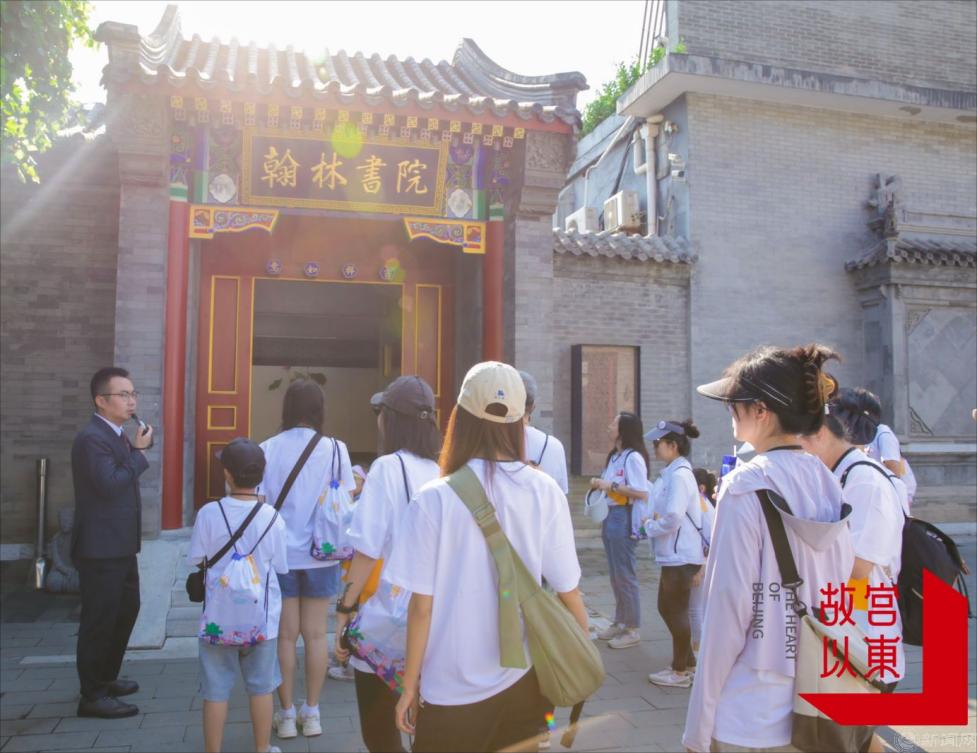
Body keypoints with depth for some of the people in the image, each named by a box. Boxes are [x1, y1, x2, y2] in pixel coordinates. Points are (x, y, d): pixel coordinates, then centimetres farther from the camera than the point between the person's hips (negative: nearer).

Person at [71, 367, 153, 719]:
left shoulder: (116, 436, 14)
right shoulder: (92, 438, -18)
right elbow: (109, 484, -27)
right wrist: (138, 451, -19)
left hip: (119, 545, 11)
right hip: (101, 547, -11)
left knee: (127, 609, 21)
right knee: (99, 619, -1)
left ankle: (106, 678, 36)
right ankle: (92, 696, 12)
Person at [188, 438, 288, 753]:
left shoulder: (209, 514, -13)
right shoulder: (273, 517, -10)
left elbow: (195, 560, -5)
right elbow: (281, 567, -3)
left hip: (219, 617, -1)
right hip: (261, 618, 1)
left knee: (216, 690, 11)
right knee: (261, 687, 15)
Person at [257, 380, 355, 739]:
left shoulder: (268, 449, -5)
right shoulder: (335, 449, -6)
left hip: (280, 554, 0)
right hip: (320, 555, 0)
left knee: (285, 635, 9)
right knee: (315, 633, 10)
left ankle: (286, 715, 18)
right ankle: (312, 713, 20)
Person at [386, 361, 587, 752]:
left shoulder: (434, 499, -15)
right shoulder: (545, 492, -9)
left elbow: (422, 606, -11)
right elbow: (568, 593, -4)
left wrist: (409, 685, 3)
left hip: (454, 689, -2)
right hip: (524, 680, 3)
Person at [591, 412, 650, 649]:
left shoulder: (633, 457, -15)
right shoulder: (614, 456, 13)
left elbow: (642, 493, -22)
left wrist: (612, 486, -20)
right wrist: (599, 483, 3)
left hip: (624, 519, -9)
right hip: (610, 517, 9)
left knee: (625, 575, -1)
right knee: (615, 575, 16)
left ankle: (633, 630, 10)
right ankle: (620, 622, 27)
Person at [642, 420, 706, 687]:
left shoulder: (679, 475, -18)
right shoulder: (675, 472, 12)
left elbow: (673, 518, -26)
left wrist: (650, 526, -10)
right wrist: (655, 522, 0)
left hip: (681, 556, -10)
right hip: (674, 554, 10)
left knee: (677, 612, 3)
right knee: (666, 608, 18)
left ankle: (680, 671, 16)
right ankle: (688, 662, 30)